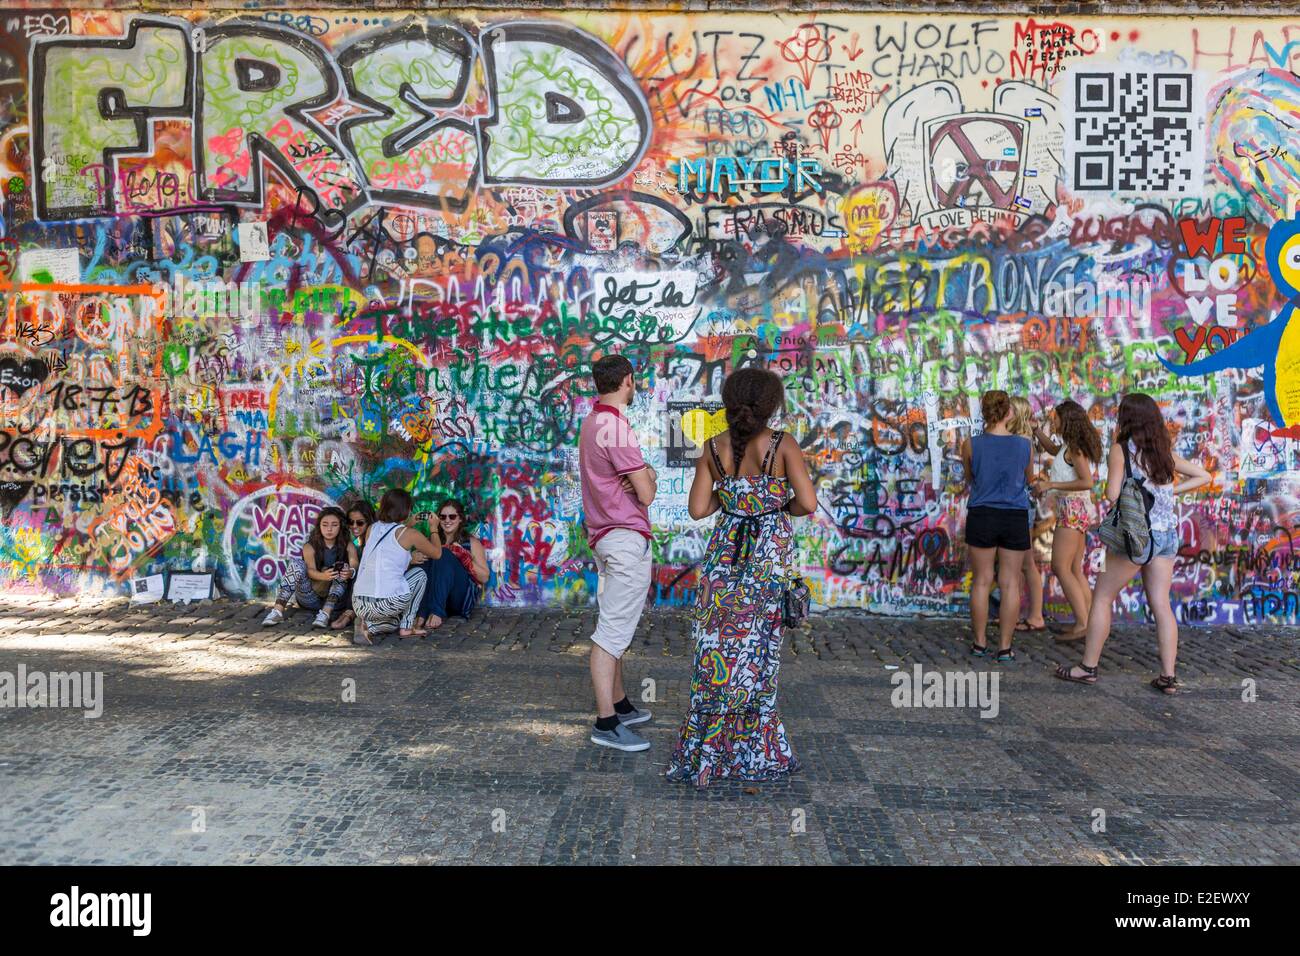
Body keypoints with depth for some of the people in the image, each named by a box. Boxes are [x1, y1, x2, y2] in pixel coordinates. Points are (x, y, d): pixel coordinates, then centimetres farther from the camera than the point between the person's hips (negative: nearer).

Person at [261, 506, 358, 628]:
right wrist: (323, 576, -42)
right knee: (296, 564, -20)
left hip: (335, 599, 0)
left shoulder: (347, 546, 1)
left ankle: (326, 613, -36)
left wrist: (350, 573, -43)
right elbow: (310, 570, -18)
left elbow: (354, 565, -17)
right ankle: (278, 610, -30)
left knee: (343, 568, -24)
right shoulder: (310, 547, -2)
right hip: (310, 599, 0)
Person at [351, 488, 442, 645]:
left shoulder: (372, 529, 14)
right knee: (419, 573, 23)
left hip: (359, 606, 6)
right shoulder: (410, 534, 0)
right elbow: (437, 553, 16)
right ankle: (406, 627, 15)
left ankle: (369, 626, 5)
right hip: (388, 604, -6)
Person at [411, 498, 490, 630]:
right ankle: (422, 613, -33)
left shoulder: (471, 542, 7)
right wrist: (412, 559, -15)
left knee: (444, 554, -22)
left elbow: (484, 578, -1)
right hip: (436, 598, 3)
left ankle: (436, 613, -36)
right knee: (424, 560, -18)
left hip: (462, 600, -3)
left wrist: (464, 556, -14)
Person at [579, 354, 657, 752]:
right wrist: (649, 479, 4)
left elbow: (642, 475, 14)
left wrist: (644, 473, -9)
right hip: (627, 539, -11)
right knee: (613, 630, -8)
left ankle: (619, 705, 29)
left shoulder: (593, 422, 13)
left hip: (607, 536, 11)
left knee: (615, 627, 17)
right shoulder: (616, 427, -19)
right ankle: (606, 723, -4)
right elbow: (647, 493, -17)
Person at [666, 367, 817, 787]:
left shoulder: (713, 448, -1)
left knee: (719, 649, 10)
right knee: (756, 651, 10)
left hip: (724, 553, 2)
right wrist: (783, 507, 5)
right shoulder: (783, 446, -10)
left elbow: (698, 509, -1)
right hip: (770, 556, -2)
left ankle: (703, 752, 16)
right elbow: (808, 503, -16)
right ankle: (749, 751, 21)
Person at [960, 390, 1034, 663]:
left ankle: (980, 642, 16)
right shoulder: (1025, 446, -2)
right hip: (1016, 518, 1)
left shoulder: (971, 445, -6)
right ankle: (1005, 647, 8)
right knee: (1010, 584, 5)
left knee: (982, 582, 9)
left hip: (981, 516, 0)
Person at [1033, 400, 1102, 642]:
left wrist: (1051, 485, -20)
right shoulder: (1069, 446, 13)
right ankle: (1086, 622, 12)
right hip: (1078, 510, 10)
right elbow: (1052, 449, 36)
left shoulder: (1074, 447, -14)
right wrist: (1036, 429, 28)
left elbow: (1087, 482, -22)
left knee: (1061, 568, -10)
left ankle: (1082, 624, -11)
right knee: (1075, 571, 11)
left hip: (1073, 510, -10)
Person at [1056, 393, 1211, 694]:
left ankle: (1088, 667, 8)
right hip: (1168, 534, 6)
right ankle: (1169, 676, 7)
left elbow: (1112, 495, -12)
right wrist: (1171, 490, 10)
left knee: (1102, 598, 5)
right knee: (1161, 605, 8)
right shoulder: (1165, 451, 11)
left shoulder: (1121, 449, -7)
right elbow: (1203, 476, 18)